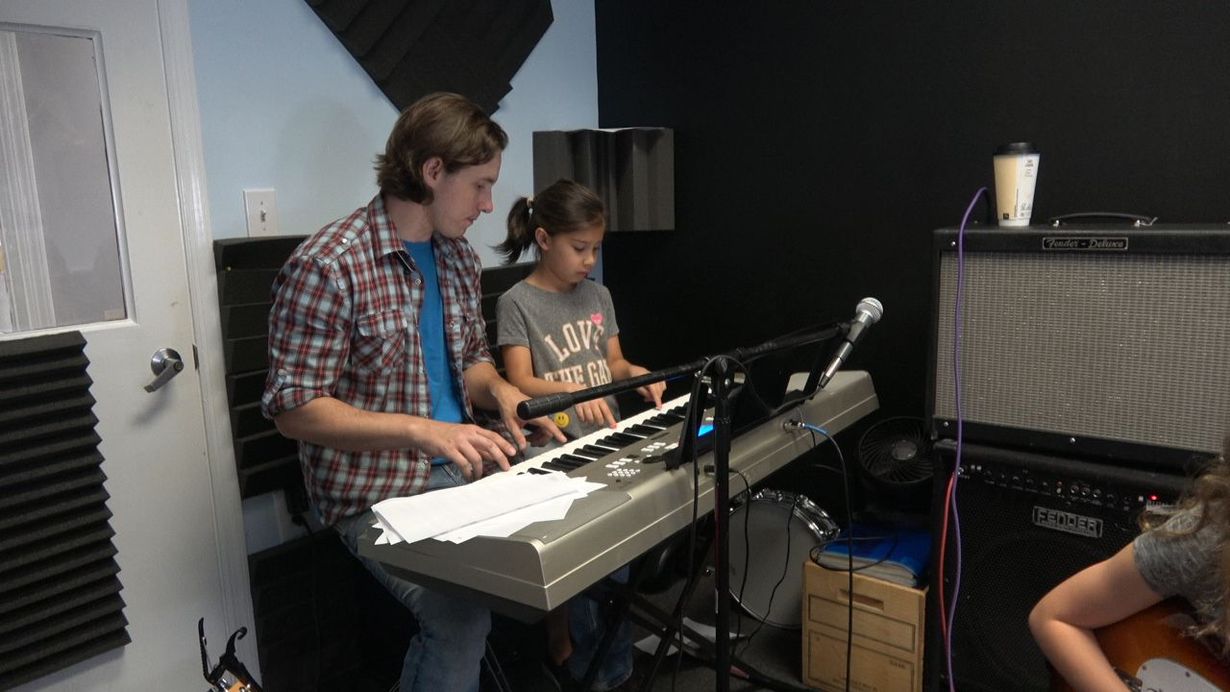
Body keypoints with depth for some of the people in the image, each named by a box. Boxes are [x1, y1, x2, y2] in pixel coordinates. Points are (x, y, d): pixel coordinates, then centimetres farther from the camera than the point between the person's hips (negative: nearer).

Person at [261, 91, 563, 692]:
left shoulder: (459, 257, 8)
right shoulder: (327, 265, -16)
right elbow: (293, 408, -16)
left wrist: (501, 391, -5)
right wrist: (419, 430, -27)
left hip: (461, 468, 7)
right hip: (376, 493, -6)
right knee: (461, 614, -28)